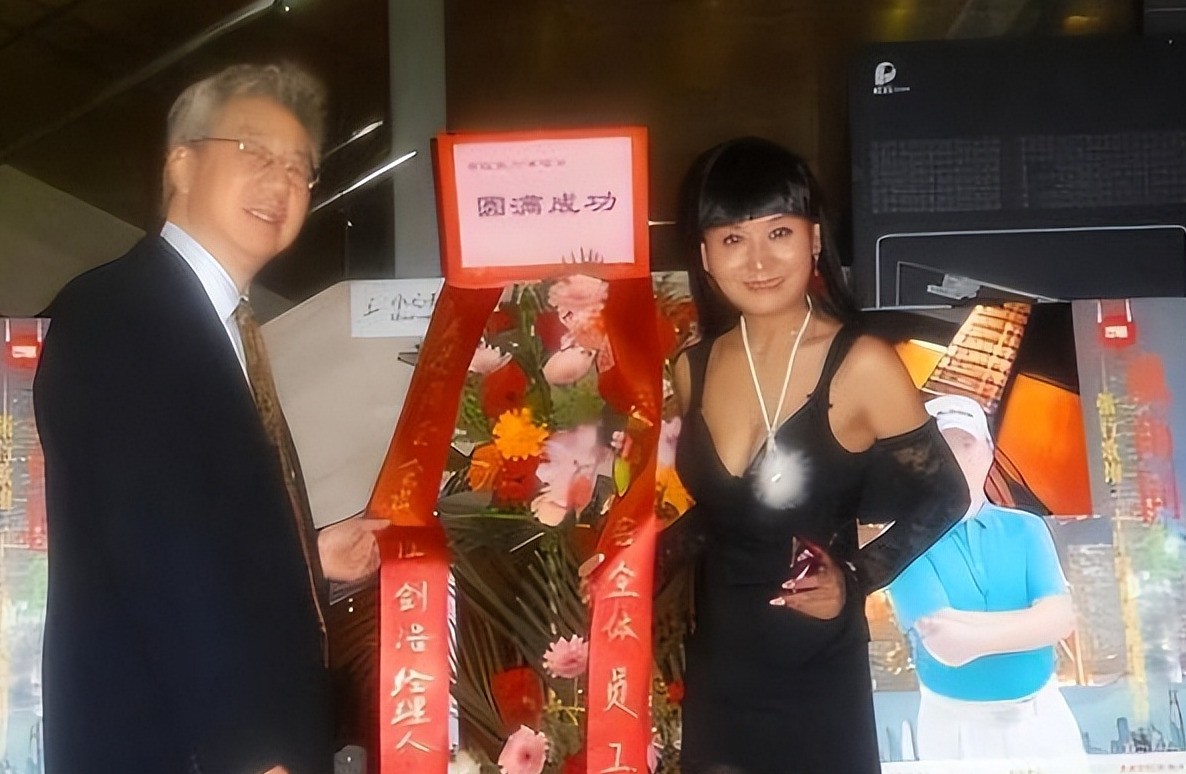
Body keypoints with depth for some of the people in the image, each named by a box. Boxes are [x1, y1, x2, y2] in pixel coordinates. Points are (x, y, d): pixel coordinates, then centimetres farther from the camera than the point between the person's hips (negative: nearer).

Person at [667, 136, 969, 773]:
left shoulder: (862, 367, -16)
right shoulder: (693, 369, -1)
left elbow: (944, 498, -6)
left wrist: (856, 580, -13)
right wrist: (641, 556, 1)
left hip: (818, 673, -4)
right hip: (714, 660, 4)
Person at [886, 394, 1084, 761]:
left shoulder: (1026, 529, 3)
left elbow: (1060, 619, -10)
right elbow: (944, 644, -19)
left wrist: (974, 637, -20)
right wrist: (1028, 619, -11)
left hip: (1042, 718, 3)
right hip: (953, 727, -2)